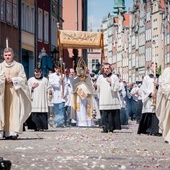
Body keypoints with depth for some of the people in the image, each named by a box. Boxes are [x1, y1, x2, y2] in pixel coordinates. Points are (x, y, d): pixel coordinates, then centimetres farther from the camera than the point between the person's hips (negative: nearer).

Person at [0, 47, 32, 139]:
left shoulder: (19, 66, 9)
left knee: (15, 110, -9)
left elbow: (23, 78, 4)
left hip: (15, 91, -2)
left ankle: (14, 132, -13)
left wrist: (13, 80, -9)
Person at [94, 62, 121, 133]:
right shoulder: (100, 77, 15)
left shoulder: (114, 77, 9)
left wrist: (111, 82, -10)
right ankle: (105, 128, -3)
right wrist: (96, 86, -7)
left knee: (113, 114, -4)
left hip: (112, 100, -1)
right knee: (104, 114, -6)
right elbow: (98, 89, 14)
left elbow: (117, 88, 0)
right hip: (103, 100, 1)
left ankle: (111, 128, 2)